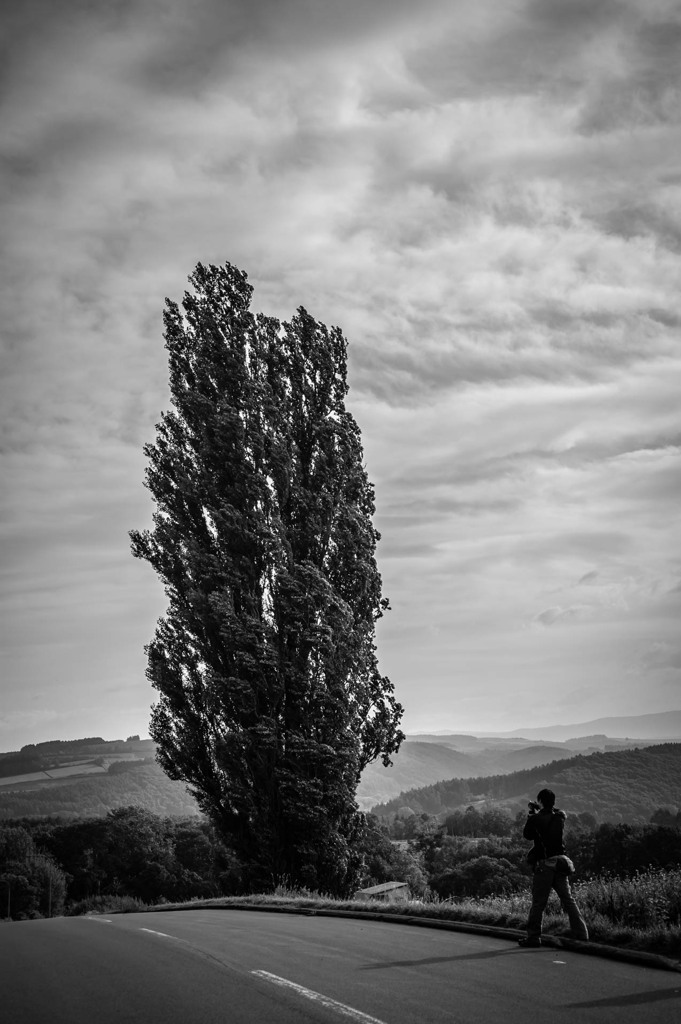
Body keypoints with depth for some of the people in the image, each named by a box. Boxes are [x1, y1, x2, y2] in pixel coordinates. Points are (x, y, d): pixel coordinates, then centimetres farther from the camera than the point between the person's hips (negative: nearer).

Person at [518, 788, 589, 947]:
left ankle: (533, 937, 3)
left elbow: (527, 834, 4)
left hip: (544, 865, -4)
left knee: (538, 902, 0)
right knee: (568, 900, 8)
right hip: (561, 864, 4)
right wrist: (538, 812, 22)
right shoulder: (560, 817, 3)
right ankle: (581, 933, 7)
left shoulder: (536, 819, -9)